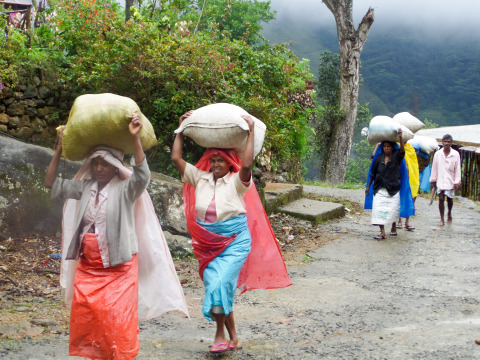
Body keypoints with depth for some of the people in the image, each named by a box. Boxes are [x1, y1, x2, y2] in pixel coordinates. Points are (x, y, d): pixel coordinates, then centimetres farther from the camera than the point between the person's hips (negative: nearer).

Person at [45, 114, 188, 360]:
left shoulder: (125, 189, -6)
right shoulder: (85, 188, 9)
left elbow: (142, 175, -25)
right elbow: (52, 183, 12)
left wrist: (135, 139, -33)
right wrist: (59, 150, 5)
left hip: (119, 266, -5)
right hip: (87, 266, 5)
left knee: (118, 316, -6)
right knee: (84, 314, 4)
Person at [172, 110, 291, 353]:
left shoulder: (237, 181, -5)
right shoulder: (199, 178, 5)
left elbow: (246, 164, -25)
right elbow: (176, 158, 2)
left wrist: (251, 132, -20)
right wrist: (181, 129, 4)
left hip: (235, 240, -4)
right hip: (207, 241, 4)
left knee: (221, 283, -16)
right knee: (215, 284, 1)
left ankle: (221, 334, -1)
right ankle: (232, 336, 13)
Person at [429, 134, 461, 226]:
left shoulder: (455, 154, -6)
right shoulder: (437, 154, -2)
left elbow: (458, 169, -3)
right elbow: (434, 168, 5)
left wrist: (457, 182, -5)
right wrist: (433, 180, 7)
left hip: (450, 181, 0)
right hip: (440, 181, 0)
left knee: (449, 199, 12)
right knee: (441, 199, -2)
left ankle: (449, 213, 39)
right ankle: (442, 219, 4)